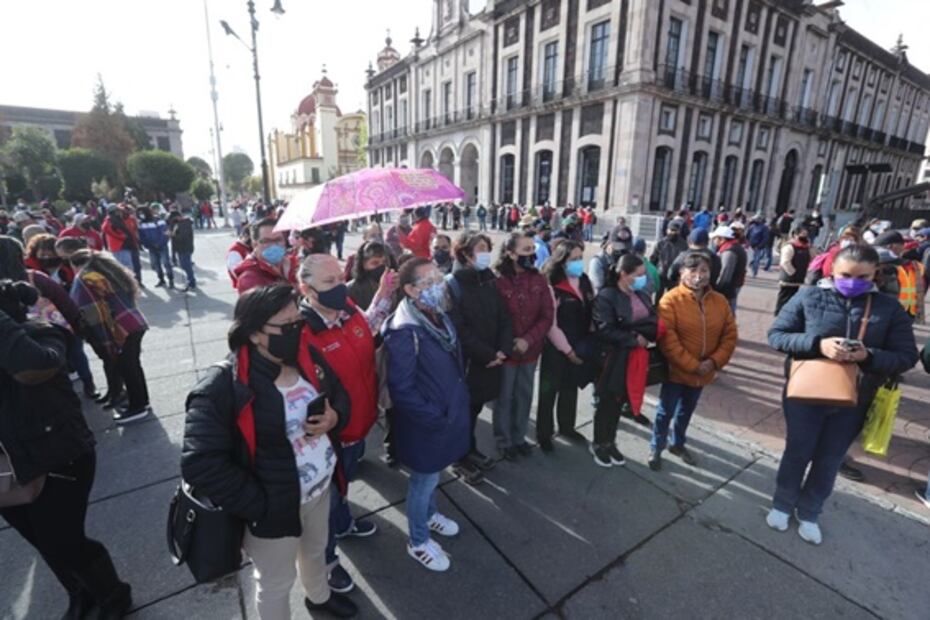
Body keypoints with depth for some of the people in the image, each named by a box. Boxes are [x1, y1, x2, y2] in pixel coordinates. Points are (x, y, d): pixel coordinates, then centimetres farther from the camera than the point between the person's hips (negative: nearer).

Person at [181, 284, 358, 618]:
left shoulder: (308, 358, -10)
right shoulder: (223, 388, -28)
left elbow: (339, 395, 5)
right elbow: (201, 465, -29)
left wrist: (335, 417, -17)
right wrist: (260, 506, -24)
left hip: (320, 487, 7)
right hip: (273, 507, -6)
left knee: (316, 550, 34)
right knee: (276, 584, 21)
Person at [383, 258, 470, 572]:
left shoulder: (440, 318, 0)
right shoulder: (404, 332, -28)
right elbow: (401, 389, -26)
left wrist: (458, 403, 8)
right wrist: (436, 418, -19)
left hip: (448, 415, 8)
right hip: (427, 425, -8)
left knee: (432, 475, 29)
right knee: (424, 480, 14)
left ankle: (430, 515, 55)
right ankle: (418, 542, 38)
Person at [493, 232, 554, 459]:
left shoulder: (539, 280, -2)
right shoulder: (498, 281, -17)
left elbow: (547, 316, -4)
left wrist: (528, 340, -15)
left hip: (530, 349, 5)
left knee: (525, 395, 19)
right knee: (505, 397, 12)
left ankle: (519, 436, 39)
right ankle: (503, 440, 32)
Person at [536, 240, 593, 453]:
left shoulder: (585, 282, 4)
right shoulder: (552, 287, -17)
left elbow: (591, 314, 11)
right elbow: (550, 325, -18)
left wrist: (588, 344, 4)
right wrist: (567, 349, -15)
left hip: (581, 347, 7)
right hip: (557, 349, -6)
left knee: (571, 388, 21)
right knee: (549, 391, 7)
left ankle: (566, 426, 39)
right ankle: (544, 433, 22)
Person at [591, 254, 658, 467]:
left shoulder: (641, 296, 7)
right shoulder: (606, 297, -15)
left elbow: (655, 323, 3)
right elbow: (605, 331, -22)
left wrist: (633, 328, -17)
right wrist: (634, 339, -16)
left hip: (634, 361, 6)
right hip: (613, 361, -6)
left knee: (618, 403, 18)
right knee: (607, 404, 9)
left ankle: (610, 443, 35)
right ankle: (599, 445, 29)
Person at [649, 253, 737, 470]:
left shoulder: (720, 301, 0)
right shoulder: (671, 299, -16)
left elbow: (730, 335, 3)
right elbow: (667, 338, -20)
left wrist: (714, 361, -11)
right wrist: (692, 365, -20)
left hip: (704, 372, 5)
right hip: (676, 370, -5)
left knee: (686, 411, 22)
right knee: (666, 411, 7)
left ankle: (678, 444, 44)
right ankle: (656, 448, 27)